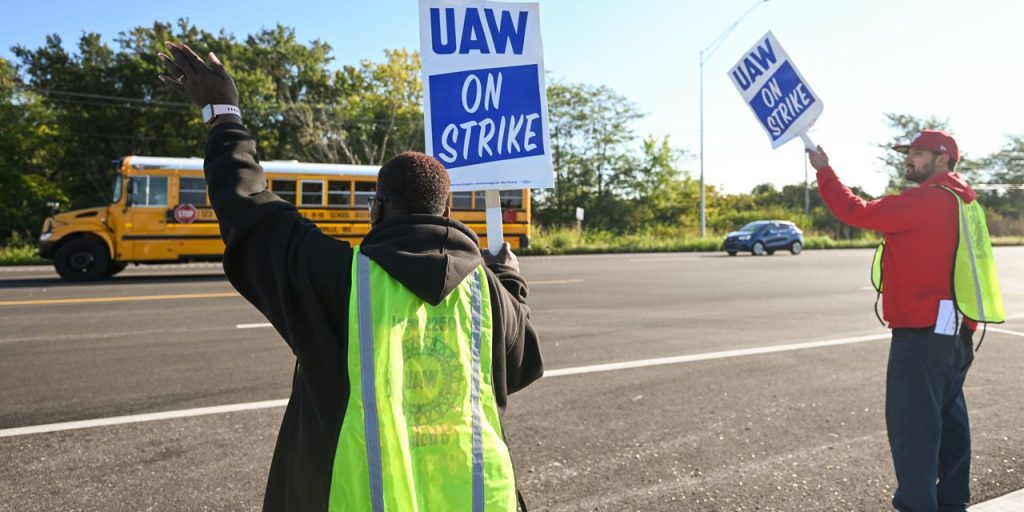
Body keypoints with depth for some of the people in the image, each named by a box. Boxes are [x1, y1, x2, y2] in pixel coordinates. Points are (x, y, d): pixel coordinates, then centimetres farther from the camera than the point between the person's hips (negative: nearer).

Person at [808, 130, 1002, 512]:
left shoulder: (927, 200, -14)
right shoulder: (960, 201, 16)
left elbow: (857, 212, -16)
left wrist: (823, 170, -6)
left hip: (923, 330, -10)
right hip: (955, 329, 10)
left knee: (912, 420, -4)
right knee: (948, 416, 16)